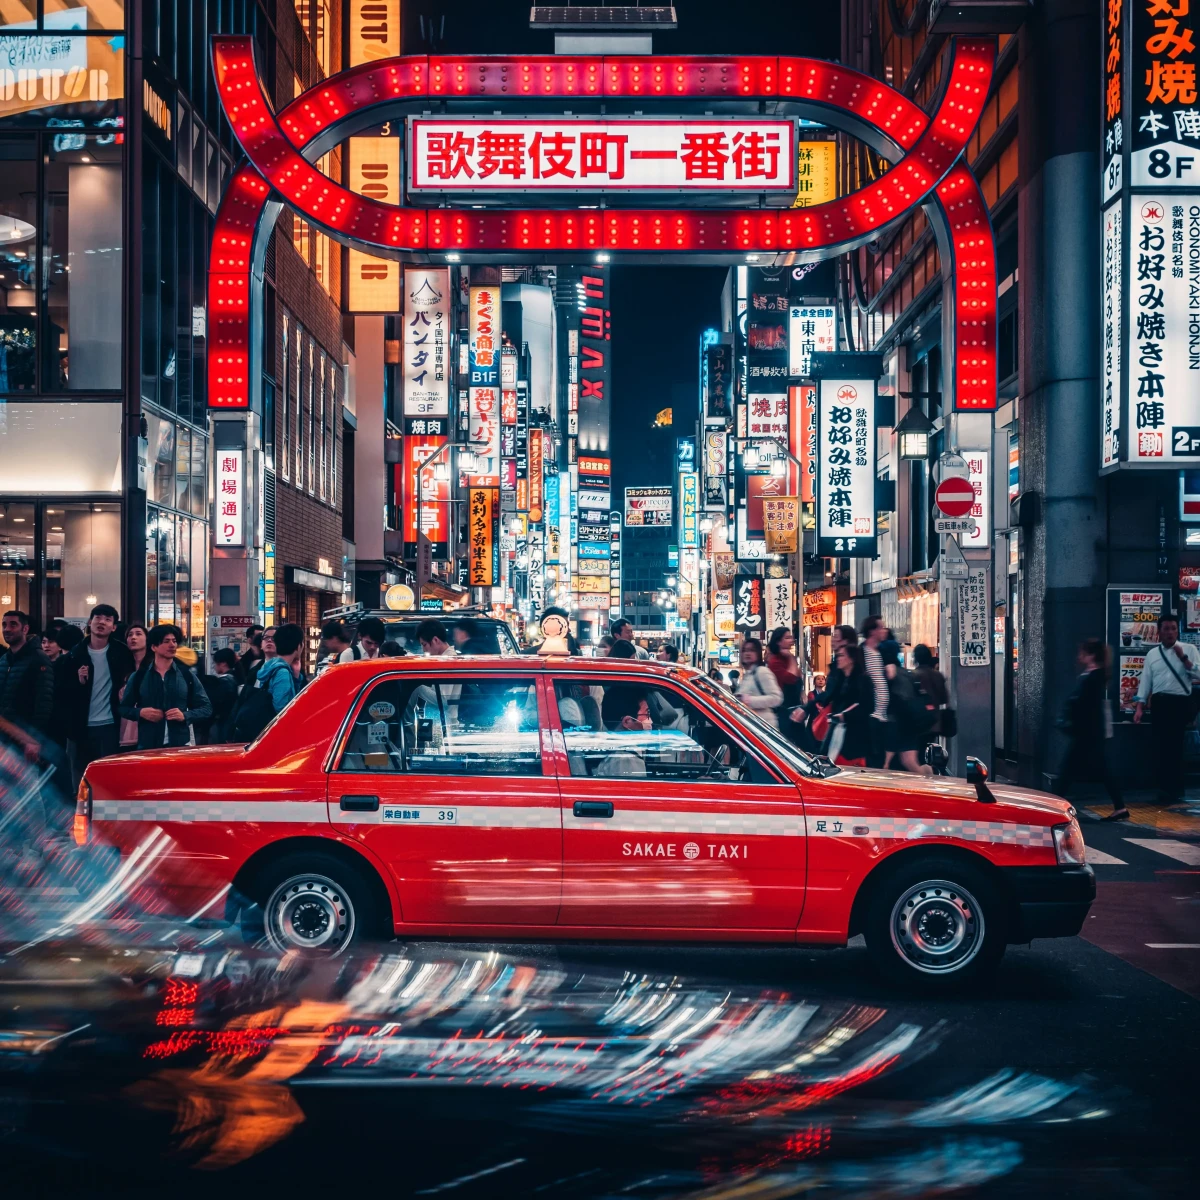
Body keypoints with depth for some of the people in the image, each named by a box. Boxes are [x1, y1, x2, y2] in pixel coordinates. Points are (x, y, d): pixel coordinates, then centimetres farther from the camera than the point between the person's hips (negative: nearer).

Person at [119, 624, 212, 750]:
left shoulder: (187, 675, 6)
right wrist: (140, 712, -7)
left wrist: (185, 715, -10)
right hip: (147, 746, 0)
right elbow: (123, 708, 13)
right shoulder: (139, 676, 6)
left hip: (180, 746, 0)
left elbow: (206, 708, 8)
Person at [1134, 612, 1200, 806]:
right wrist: (1139, 707, 2)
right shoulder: (1152, 654, 11)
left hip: (1181, 703, -3)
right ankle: (1163, 789, 13)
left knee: (1175, 746, -2)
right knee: (1160, 746, 3)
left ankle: (1175, 790, 8)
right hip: (1159, 703, 3)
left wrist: (1183, 658, -14)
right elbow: (1145, 681, 9)